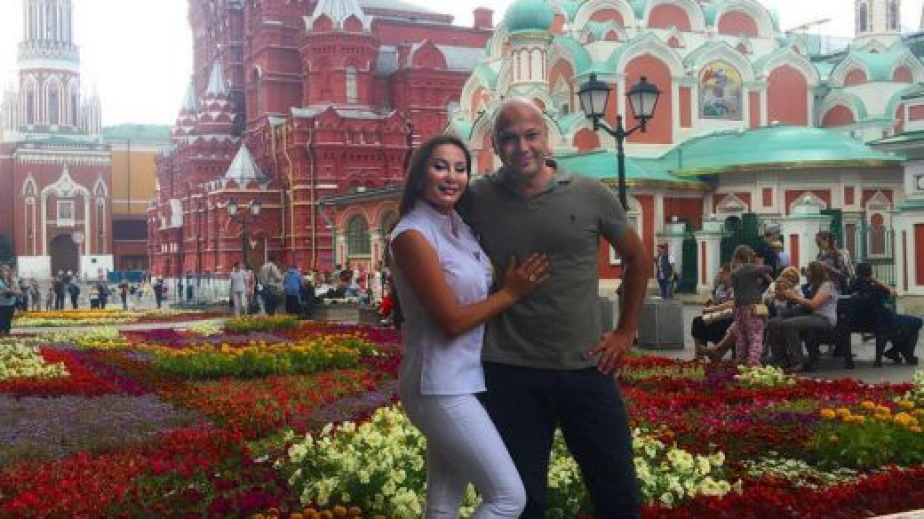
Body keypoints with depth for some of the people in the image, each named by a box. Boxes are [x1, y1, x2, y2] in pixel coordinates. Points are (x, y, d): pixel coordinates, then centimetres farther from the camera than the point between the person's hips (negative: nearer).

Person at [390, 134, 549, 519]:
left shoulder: (460, 227, 10)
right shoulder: (413, 235, -16)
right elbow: (451, 320, -18)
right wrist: (511, 293, -7)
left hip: (464, 380, 8)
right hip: (441, 387, -8)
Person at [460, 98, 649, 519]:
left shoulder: (591, 195, -2)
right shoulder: (476, 199, -3)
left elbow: (638, 260, 11)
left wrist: (626, 331, 9)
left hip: (587, 368, 1)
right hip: (509, 373, 0)